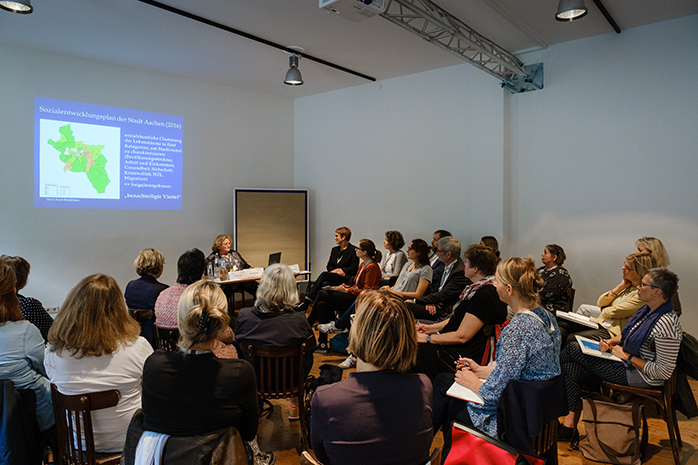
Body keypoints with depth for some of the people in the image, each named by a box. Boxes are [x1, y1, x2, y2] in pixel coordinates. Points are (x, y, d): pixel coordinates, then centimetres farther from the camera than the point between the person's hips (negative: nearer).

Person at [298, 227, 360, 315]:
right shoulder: (334, 249, 22)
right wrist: (335, 271, -3)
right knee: (323, 284, -30)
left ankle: (307, 301, -30)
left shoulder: (353, 250, 0)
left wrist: (341, 270, -11)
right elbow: (329, 266, 19)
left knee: (324, 275, -30)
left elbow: (354, 268, -5)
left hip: (346, 279, -6)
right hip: (333, 276, 6)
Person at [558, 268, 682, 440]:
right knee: (571, 371, -8)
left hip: (639, 376, -9)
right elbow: (627, 335, 19)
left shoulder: (666, 324, -26)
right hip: (627, 363, 9)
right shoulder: (647, 310, 3)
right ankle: (568, 424, -2)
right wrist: (611, 341, -2)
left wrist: (626, 356, -19)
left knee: (573, 349, -12)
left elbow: (664, 372, -25)